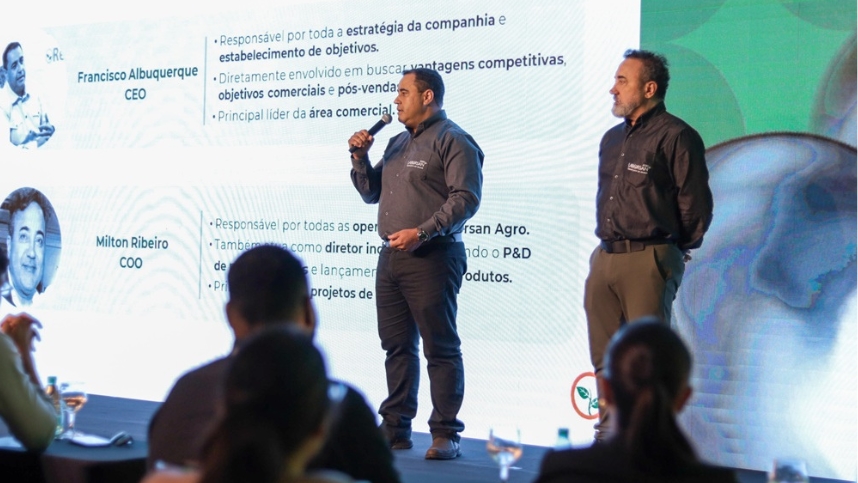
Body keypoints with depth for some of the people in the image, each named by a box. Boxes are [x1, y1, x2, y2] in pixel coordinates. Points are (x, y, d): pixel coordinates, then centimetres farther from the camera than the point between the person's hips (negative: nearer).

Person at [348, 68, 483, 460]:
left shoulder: (452, 140, -6)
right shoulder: (398, 143, 20)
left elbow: (465, 198, -16)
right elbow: (371, 193, 24)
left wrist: (421, 232, -22)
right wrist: (360, 158, 7)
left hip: (431, 256, -8)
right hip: (391, 255, 9)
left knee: (440, 348, -4)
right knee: (396, 345, 12)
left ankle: (445, 434, -1)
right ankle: (395, 427, 19)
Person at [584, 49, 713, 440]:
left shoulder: (675, 136, -8)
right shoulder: (612, 139, 18)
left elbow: (695, 203, -9)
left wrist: (674, 250, 0)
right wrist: (607, 245, 17)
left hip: (649, 261, -8)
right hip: (605, 258, 8)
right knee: (605, 357, 11)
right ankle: (609, 435, 21)